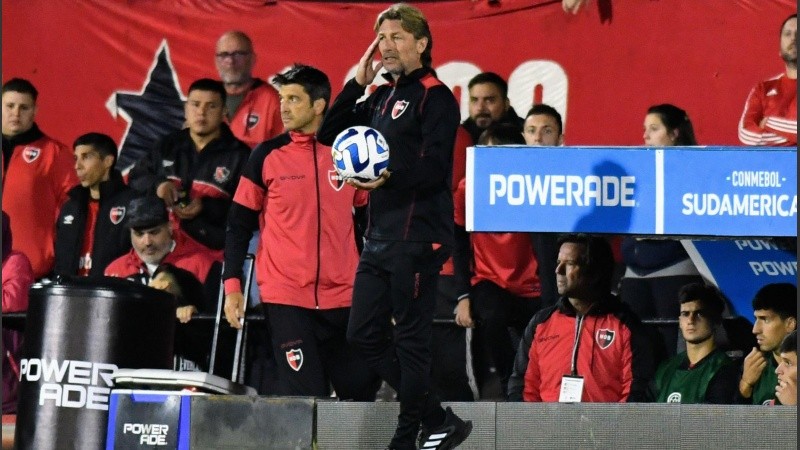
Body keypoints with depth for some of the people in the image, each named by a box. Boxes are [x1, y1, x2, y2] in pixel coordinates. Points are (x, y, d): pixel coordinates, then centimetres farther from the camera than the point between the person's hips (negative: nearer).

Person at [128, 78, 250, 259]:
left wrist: (206, 208, -18)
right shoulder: (168, 146, 17)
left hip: (213, 255, -4)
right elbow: (136, 178, 18)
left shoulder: (239, 155, 1)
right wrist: (157, 184, -4)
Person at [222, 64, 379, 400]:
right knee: (304, 397, -10)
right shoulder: (267, 157, 1)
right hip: (286, 296, -2)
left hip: (343, 295, 2)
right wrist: (232, 286, -3)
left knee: (361, 391, 2)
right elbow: (239, 224, 5)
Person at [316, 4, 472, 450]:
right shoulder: (382, 96, 17)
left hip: (417, 237, -9)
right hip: (380, 236, 9)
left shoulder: (435, 96, -7)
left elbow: (434, 166, -17)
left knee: (411, 339, -5)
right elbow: (330, 133, 16)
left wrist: (389, 178, -31)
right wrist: (357, 84, 8)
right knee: (365, 334, 10)